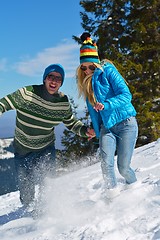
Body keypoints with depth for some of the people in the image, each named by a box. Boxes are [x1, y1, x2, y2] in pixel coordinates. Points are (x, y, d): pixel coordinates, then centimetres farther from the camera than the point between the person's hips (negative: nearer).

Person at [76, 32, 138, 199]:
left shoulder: (108, 70, -8)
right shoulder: (84, 81, 11)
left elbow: (126, 95, -15)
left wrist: (105, 105, -29)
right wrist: (96, 131, 19)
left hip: (126, 123, -5)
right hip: (106, 127, 5)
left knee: (123, 167, -2)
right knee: (106, 163, -16)